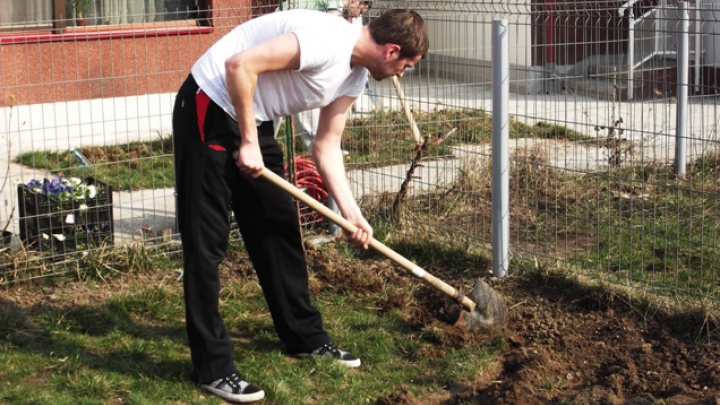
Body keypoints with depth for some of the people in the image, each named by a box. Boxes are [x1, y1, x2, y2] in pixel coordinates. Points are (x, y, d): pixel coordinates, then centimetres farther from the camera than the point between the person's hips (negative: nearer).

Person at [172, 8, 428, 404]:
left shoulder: (355, 75, 5)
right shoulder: (327, 40, -26)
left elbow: (327, 147, 11)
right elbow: (240, 64, -30)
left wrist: (351, 211, 3)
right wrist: (248, 143, -22)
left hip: (252, 119, 10)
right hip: (210, 109, -10)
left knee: (280, 228, 14)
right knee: (206, 241, -6)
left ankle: (305, 337, 27)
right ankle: (212, 367, -1)